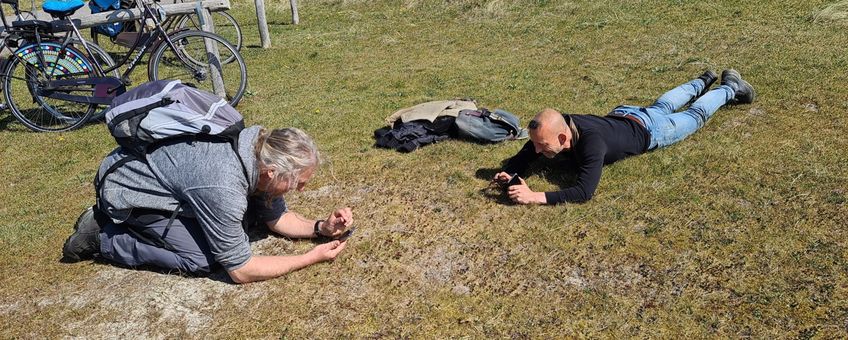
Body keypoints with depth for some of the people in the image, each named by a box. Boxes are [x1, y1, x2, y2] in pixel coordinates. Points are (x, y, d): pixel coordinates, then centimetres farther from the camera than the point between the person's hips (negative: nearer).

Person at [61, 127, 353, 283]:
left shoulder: (262, 146, -15)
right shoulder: (225, 189, -37)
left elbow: (277, 217, 1)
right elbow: (241, 271, -26)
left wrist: (321, 228, -15)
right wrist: (312, 258, -23)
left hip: (155, 166, 8)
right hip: (127, 189, -8)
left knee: (245, 217, 7)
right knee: (202, 260, -17)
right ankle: (102, 237, 2)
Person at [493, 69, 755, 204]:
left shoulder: (591, 141, -50)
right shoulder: (555, 126, -31)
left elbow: (584, 192, -57)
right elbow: (524, 155, -18)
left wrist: (536, 197, -63)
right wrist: (510, 172, -40)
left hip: (647, 130, -6)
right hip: (620, 116, 6)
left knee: (696, 115, 22)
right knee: (663, 107, 34)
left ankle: (730, 89, 48)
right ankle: (703, 81, 60)